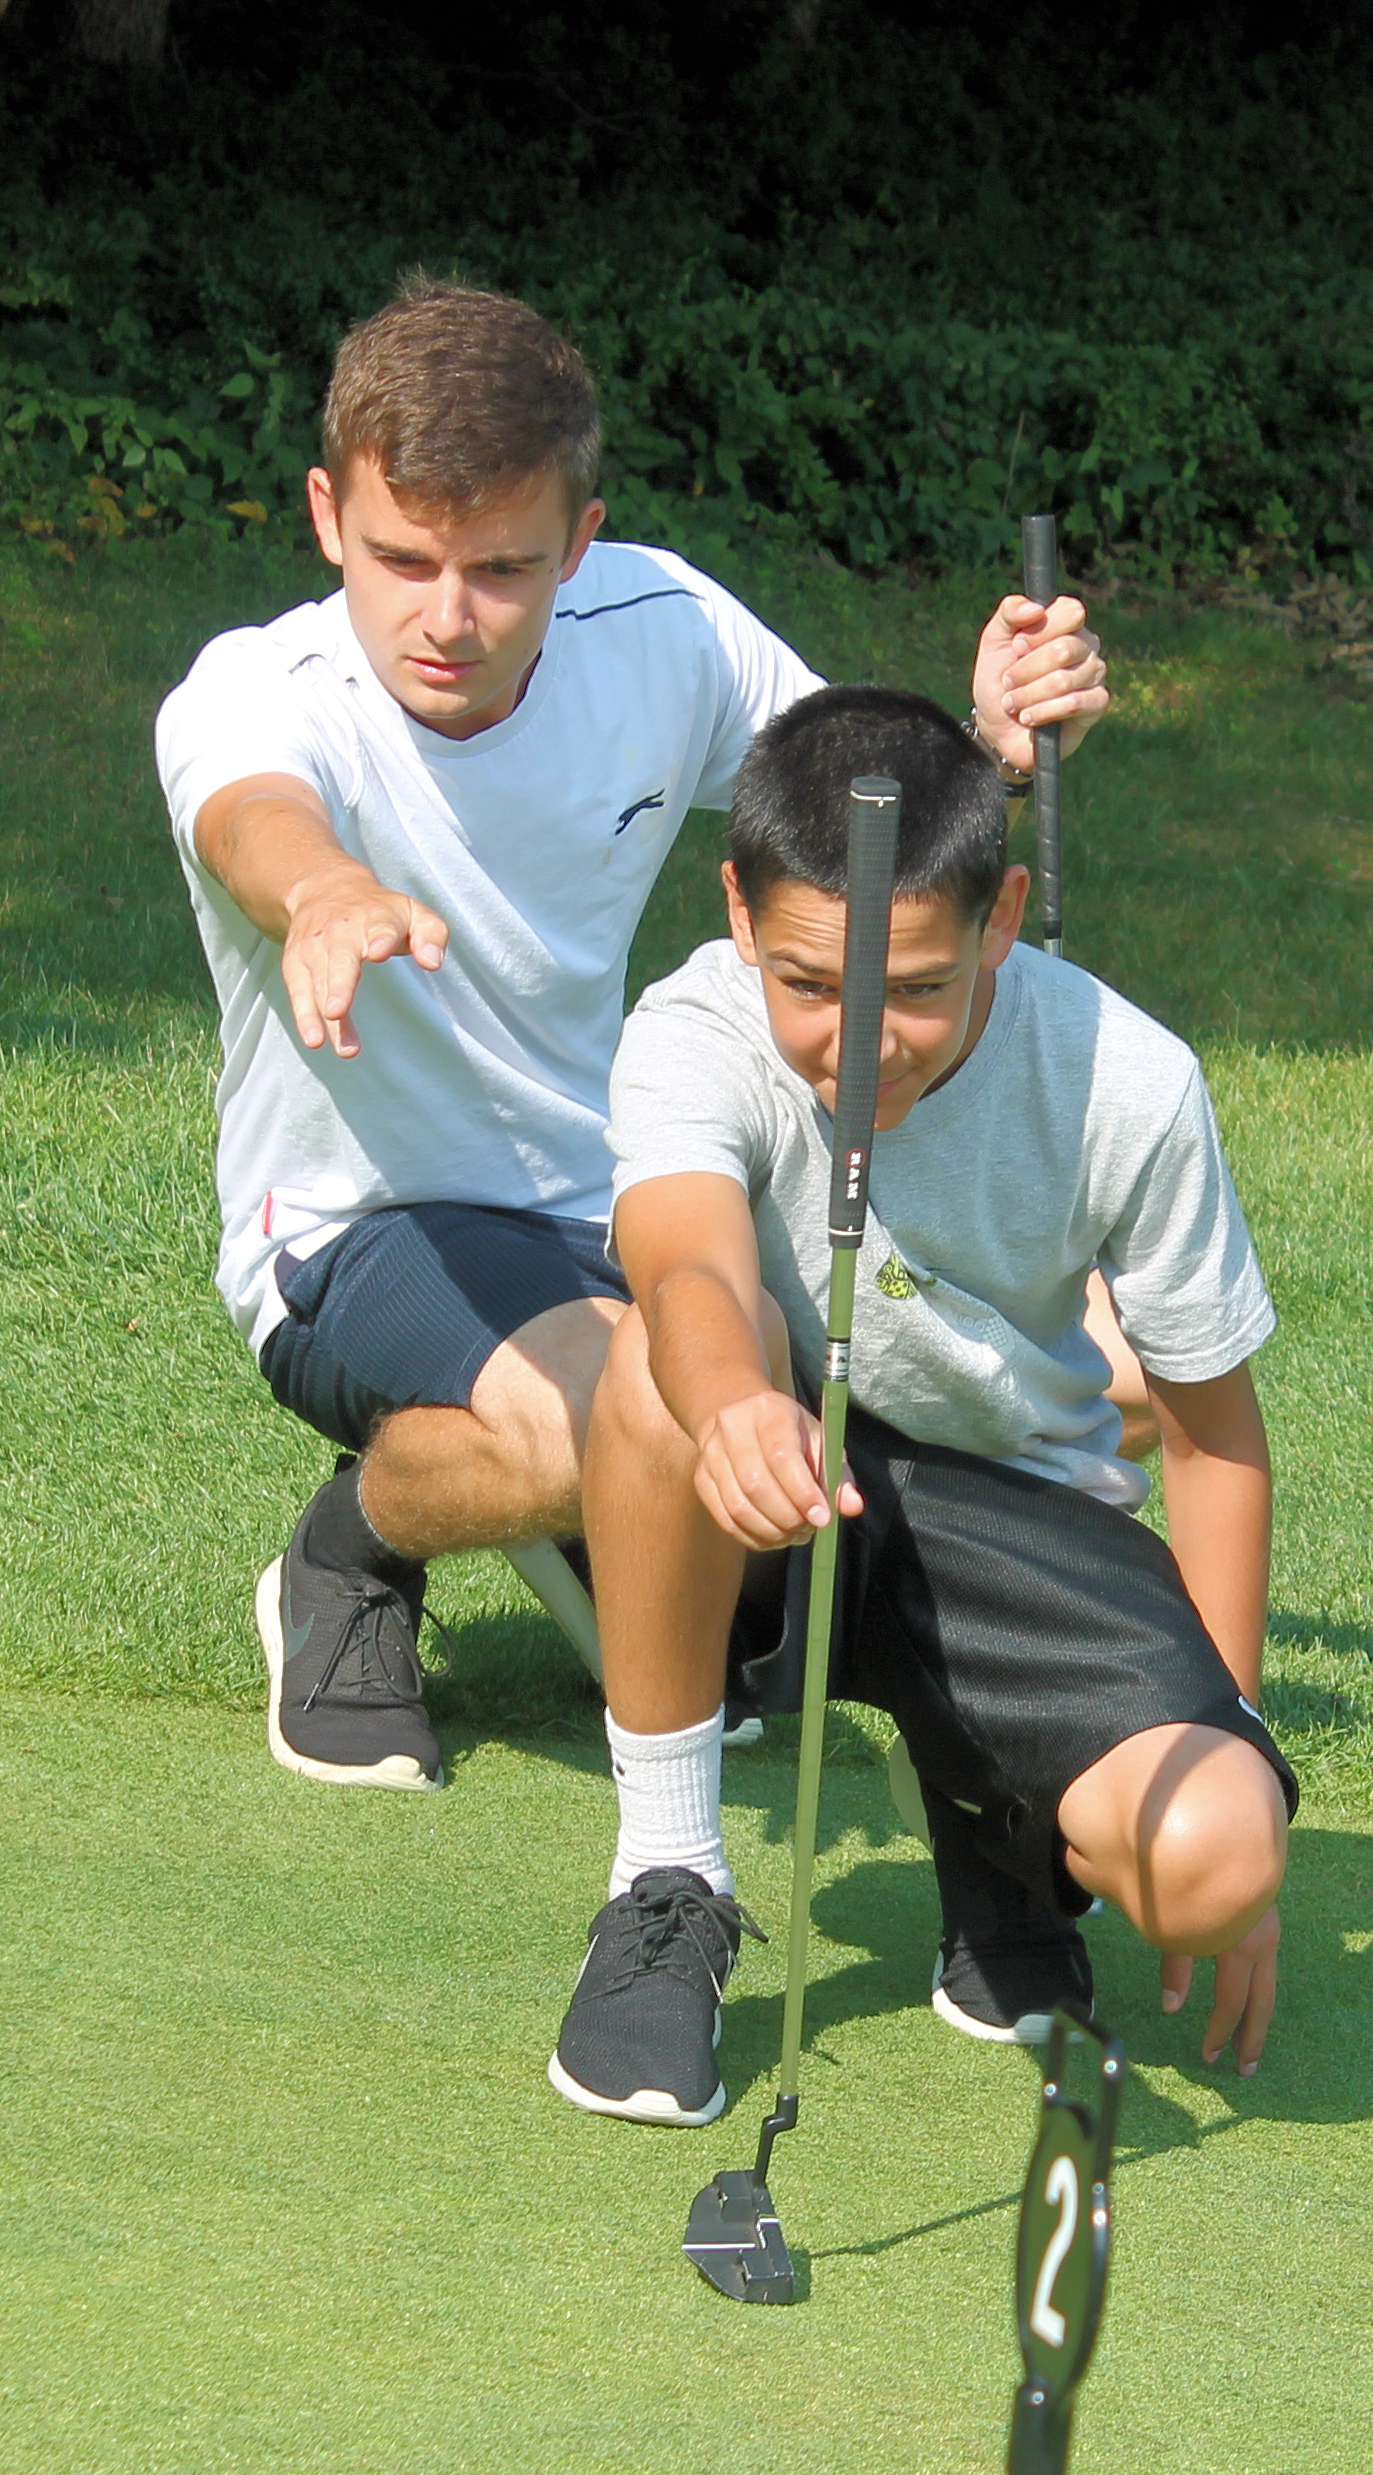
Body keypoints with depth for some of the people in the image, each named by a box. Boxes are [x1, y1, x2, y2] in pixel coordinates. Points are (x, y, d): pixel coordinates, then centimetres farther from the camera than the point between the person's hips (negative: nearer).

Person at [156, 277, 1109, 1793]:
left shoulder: (660, 630, -7)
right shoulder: (254, 693, -21)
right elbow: (255, 817, -47)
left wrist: (992, 744, -17)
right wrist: (325, 897, -72)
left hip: (617, 1213, 6)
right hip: (359, 1240, -6)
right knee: (592, 1414, -40)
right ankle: (351, 1553, -4)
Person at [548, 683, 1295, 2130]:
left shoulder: (1128, 1084, -17)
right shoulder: (697, 1038, -22)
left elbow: (1212, 1427, -4)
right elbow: (691, 1267, -44)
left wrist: (1227, 1746, -4)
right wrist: (735, 1410, -69)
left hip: (1015, 1509, 0)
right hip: (761, 1508, 0)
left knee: (1207, 1859, -28)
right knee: (674, 1359, -37)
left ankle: (998, 1817, 11)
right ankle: (667, 1881, -19)